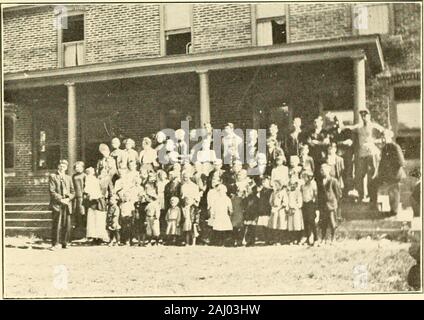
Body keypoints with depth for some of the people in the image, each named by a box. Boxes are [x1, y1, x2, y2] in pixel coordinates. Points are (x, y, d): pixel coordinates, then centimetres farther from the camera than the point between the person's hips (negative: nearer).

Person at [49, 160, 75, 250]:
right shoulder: (52, 177, 6)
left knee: (67, 225, 2)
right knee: (56, 225, -8)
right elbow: (52, 191, -4)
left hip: (67, 204, 4)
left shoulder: (69, 178, 20)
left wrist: (68, 199, -4)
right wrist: (60, 199, -13)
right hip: (57, 204, -4)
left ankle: (65, 243, 10)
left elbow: (73, 192, 16)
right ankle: (55, 244, -3)